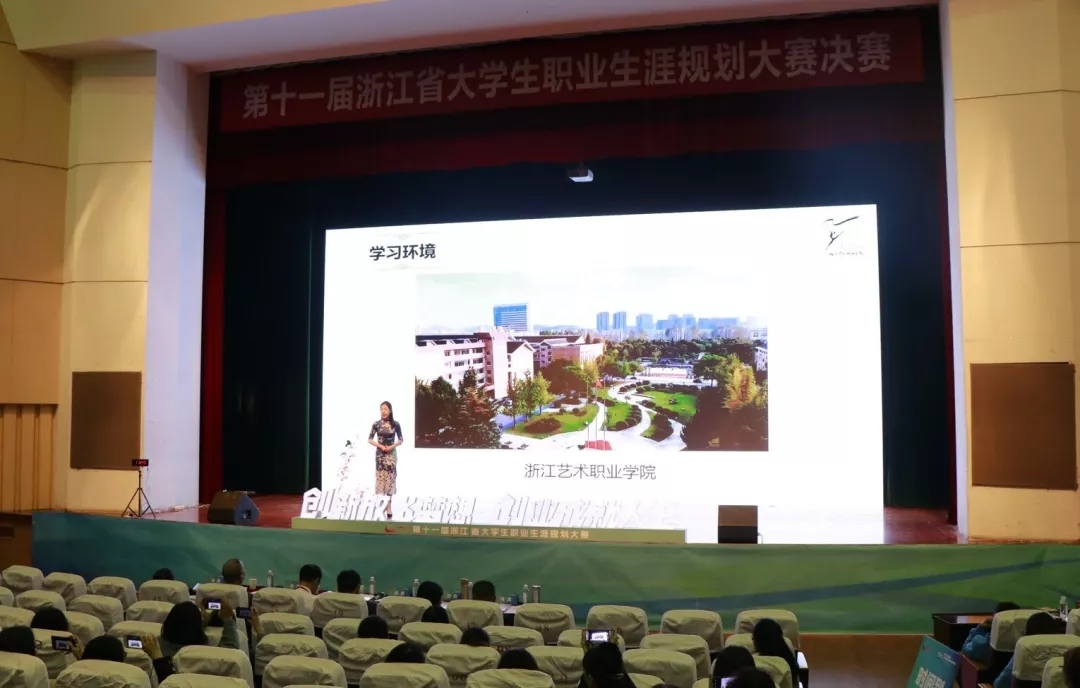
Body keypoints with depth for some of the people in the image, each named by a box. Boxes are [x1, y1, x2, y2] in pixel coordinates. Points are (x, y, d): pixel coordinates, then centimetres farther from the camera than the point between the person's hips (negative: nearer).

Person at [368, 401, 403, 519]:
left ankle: (388, 508, 6)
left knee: (390, 478, 0)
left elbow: (401, 439, 4)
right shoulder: (376, 424, -2)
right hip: (380, 454, 0)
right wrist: (380, 445, -12)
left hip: (391, 454, 0)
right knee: (380, 478, 0)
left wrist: (392, 446, -12)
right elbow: (370, 439, 3)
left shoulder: (395, 424, -2)